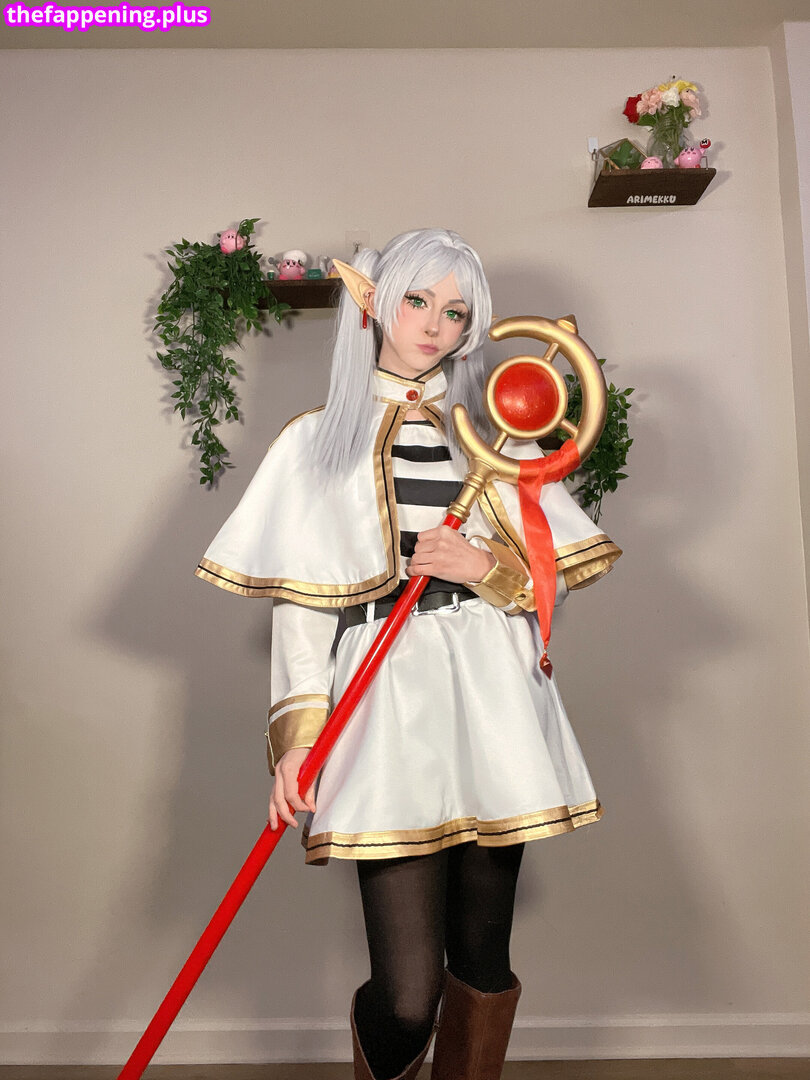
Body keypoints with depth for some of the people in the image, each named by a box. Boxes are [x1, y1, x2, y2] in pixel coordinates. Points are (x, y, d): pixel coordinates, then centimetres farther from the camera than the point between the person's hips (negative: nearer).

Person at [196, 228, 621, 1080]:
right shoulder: (316, 442, 10)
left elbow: (557, 575, 13)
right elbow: (299, 609, 4)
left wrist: (487, 568, -7)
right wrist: (297, 740, -4)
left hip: (491, 701, 3)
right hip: (387, 706, -2)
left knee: (483, 966, 8)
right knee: (406, 994, -4)